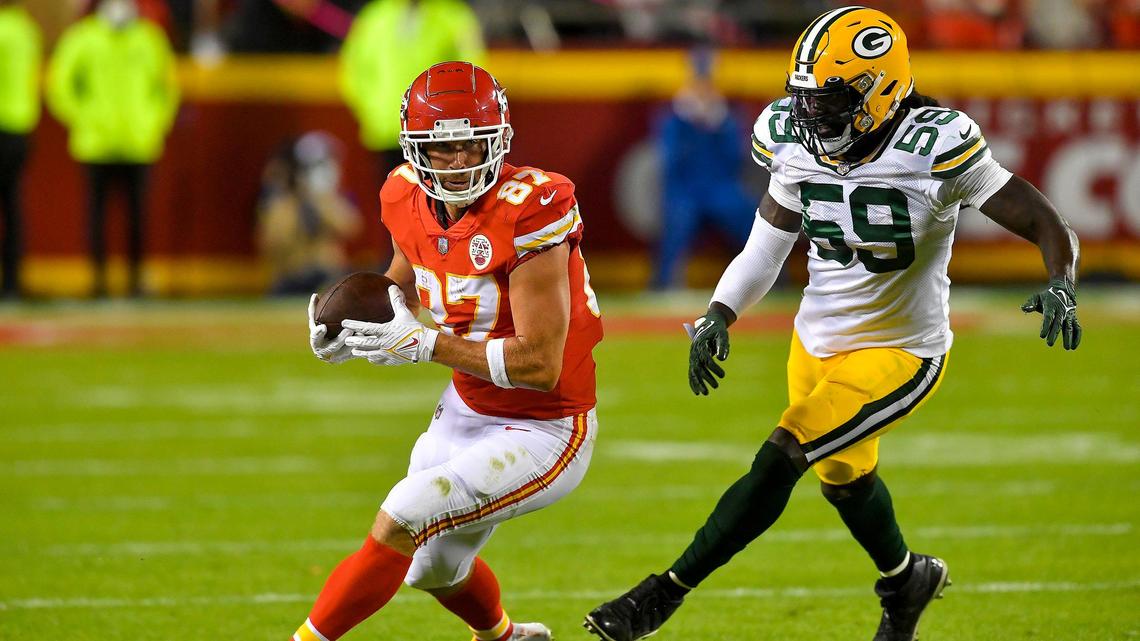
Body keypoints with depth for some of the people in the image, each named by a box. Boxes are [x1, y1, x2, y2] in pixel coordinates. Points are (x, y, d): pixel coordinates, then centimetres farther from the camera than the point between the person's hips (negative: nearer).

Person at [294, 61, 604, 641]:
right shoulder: (412, 201, -8)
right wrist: (354, 330, -6)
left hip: (543, 432, -8)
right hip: (468, 409, 8)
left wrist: (426, 344, -33)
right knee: (434, 567, 26)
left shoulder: (527, 214, -30)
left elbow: (540, 365, -30)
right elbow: (401, 285, 15)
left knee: (399, 523, -21)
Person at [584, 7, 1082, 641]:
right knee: (842, 474, 25)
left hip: (898, 355, -7)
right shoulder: (799, 148, -8)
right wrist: (717, 318, -11)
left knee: (782, 458, -18)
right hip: (817, 343, 7)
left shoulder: (937, 149, -25)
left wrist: (1061, 288, -41)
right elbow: (765, 249, 4)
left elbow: (1051, 228, -21)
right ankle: (906, 578, 55)